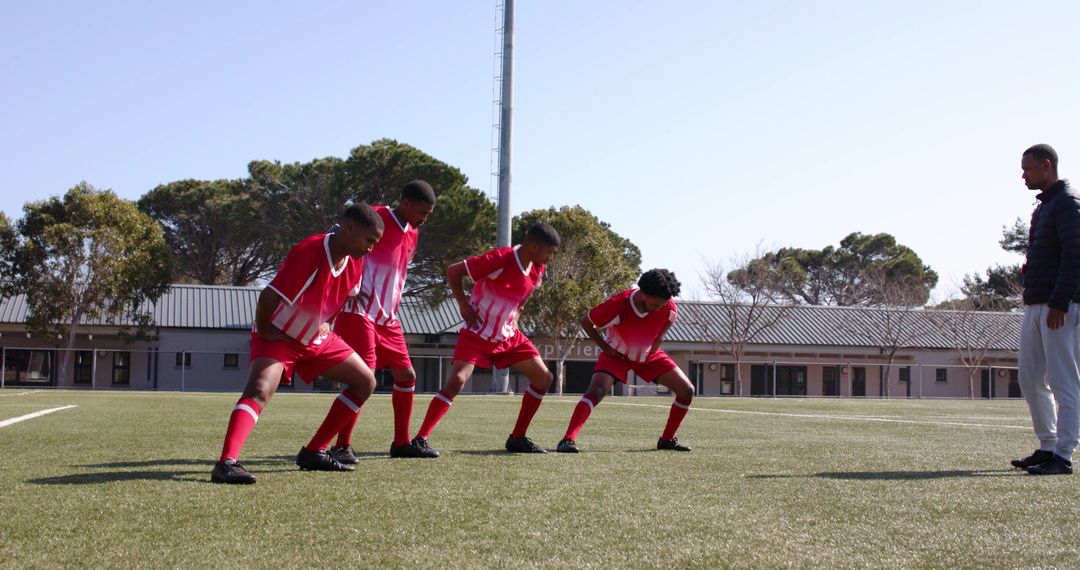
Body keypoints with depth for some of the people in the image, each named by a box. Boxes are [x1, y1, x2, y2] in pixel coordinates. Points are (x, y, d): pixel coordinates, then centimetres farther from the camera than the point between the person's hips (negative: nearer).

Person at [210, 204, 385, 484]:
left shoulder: (356, 261, -6)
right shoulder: (308, 253, -31)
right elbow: (268, 297, -29)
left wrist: (323, 324, 9)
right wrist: (264, 333, -19)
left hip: (317, 337, 8)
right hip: (278, 336, -8)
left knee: (365, 382, 8)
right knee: (259, 390, -31)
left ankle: (313, 453, 10)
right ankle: (226, 463, -41)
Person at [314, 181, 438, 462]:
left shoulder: (412, 233, 14)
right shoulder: (377, 218, -11)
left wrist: (392, 307, 15)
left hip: (387, 316, 9)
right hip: (359, 311, -9)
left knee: (406, 375, 10)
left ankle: (401, 443, 22)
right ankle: (341, 446, -6)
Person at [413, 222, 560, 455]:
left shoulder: (537, 270, -1)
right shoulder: (501, 259, -25)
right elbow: (453, 271, -17)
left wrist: (514, 318, 9)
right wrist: (463, 305, -16)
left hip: (508, 335, 8)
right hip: (477, 333, -7)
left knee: (543, 378, 3)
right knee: (457, 381, -23)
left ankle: (517, 438, 13)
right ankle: (420, 439, -16)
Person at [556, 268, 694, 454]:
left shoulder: (667, 305, -22)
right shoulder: (618, 305, -34)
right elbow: (586, 322, -18)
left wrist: (658, 340, -4)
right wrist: (605, 347, -16)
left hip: (649, 355, 5)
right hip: (617, 354, -4)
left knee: (687, 391, -3)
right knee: (595, 391, -29)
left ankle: (667, 439, 12)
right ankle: (568, 440, -32)